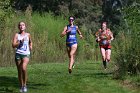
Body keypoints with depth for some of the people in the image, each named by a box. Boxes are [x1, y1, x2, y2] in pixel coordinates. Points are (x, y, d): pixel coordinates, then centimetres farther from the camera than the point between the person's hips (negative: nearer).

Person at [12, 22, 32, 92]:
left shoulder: (28, 35, 8)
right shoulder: (17, 35, 1)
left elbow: (30, 42, 30)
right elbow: (13, 45, -8)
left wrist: (31, 46, 11)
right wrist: (20, 41, -17)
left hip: (26, 54, 0)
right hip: (18, 54, 0)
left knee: (24, 68, -24)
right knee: (19, 71, 7)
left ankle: (25, 84, -9)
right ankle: (21, 86, 23)